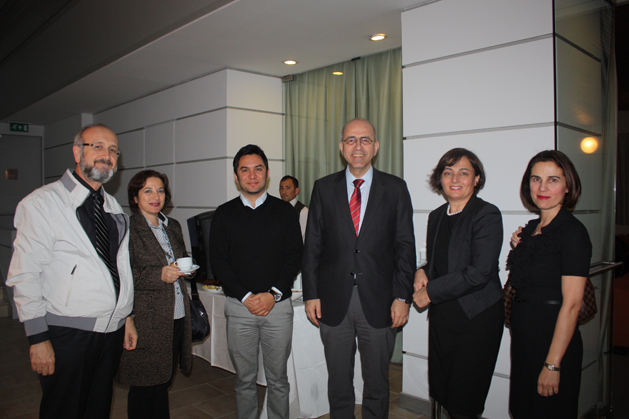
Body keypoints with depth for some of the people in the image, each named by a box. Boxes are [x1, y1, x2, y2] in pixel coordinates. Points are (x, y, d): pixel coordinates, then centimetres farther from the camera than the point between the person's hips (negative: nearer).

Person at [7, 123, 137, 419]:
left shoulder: (114, 208, 12)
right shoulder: (42, 202, -8)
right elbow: (25, 276, -11)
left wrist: (127, 317, 14)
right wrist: (38, 339, -13)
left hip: (112, 330, 6)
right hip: (67, 335, -5)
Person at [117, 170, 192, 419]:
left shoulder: (173, 226, 14)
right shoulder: (127, 228, -7)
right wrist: (158, 276, -21)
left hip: (176, 318, 6)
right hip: (146, 321, -6)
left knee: (163, 382, 16)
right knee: (143, 387, 4)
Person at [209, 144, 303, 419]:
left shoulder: (284, 211, 4)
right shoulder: (224, 214, 5)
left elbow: (295, 256, 0)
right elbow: (218, 260, 0)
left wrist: (273, 294, -11)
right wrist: (245, 296, -10)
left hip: (278, 305, 0)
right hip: (239, 306, 1)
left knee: (278, 379, 10)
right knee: (244, 379, 11)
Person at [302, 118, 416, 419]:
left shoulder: (395, 188, 2)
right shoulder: (324, 188, 4)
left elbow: (405, 246, 0)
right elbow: (312, 245, 4)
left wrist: (402, 296, -5)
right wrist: (311, 294, -1)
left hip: (378, 303, 0)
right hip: (333, 302, 1)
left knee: (377, 383, 14)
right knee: (338, 383, 15)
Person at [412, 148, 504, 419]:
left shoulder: (487, 215, -10)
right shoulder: (437, 216, 11)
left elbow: (479, 272, -18)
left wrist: (430, 292, -13)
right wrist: (422, 273, -1)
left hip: (477, 317, -6)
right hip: (441, 316, 6)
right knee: (441, 395, 12)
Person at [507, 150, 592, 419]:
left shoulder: (572, 232, -17)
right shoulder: (531, 228, 7)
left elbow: (571, 304, -20)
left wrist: (553, 364, -21)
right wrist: (518, 248, 1)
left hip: (552, 337, -8)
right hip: (523, 336, 8)